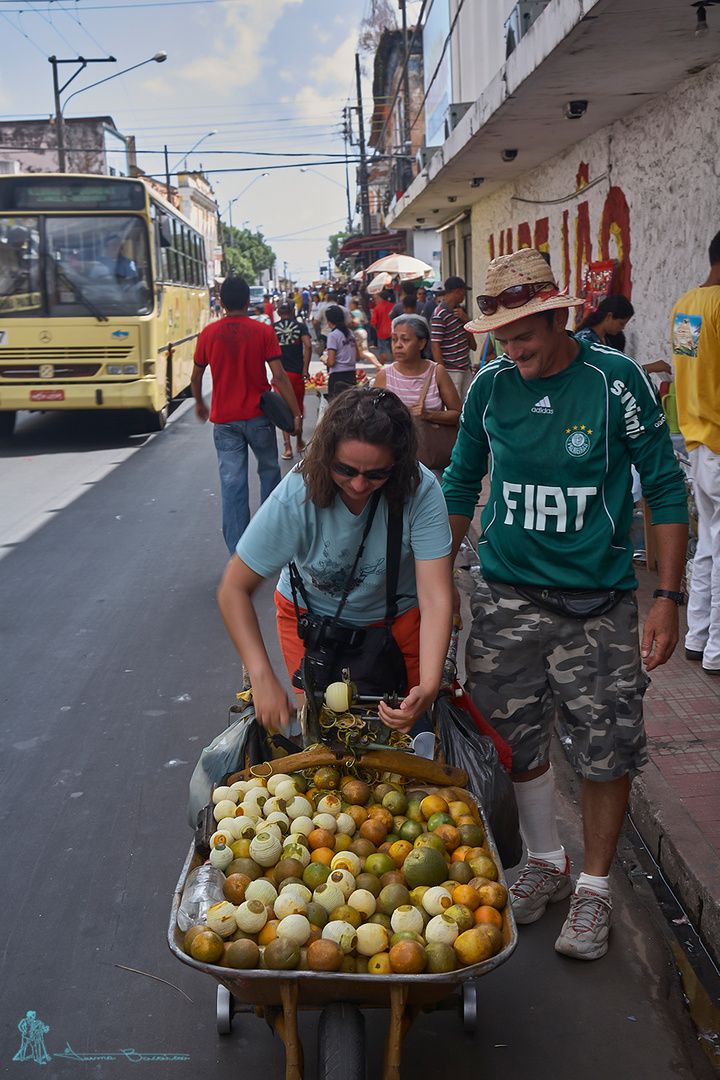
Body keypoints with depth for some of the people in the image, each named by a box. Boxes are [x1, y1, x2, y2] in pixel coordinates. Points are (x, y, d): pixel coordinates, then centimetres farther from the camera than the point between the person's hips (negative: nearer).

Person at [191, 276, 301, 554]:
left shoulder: (208, 333, 0)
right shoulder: (263, 331, -6)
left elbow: (196, 377, 9)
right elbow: (279, 377, -12)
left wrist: (199, 403, 28)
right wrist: (296, 413, -7)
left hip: (224, 419, 1)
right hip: (258, 416, -1)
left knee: (232, 483, 3)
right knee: (269, 470, 21)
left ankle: (238, 552, 2)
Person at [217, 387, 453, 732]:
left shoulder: (420, 491, -31)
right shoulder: (296, 497, -31)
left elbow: (436, 598, -33)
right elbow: (233, 590, -24)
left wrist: (428, 687, -48)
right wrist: (262, 678, -35)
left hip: (397, 617, 1)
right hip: (310, 615, 0)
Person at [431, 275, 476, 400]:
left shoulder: (459, 309, 12)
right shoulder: (439, 315, -15)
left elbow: (473, 345, 17)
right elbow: (435, 346, -17)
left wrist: (465, 319, -1)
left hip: (465, 368, 9)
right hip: (451, 371, -9)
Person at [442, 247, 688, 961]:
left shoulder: (615, 380, -9)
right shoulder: (490, 387, 0)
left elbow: (664, 488, -4)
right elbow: (461, 486, 14)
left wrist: (668, 597, -8)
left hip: (597, 601, -3)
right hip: (506, 596, 3)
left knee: (606, 750, 2)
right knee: (516, 738, 10)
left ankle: (594, 887, 22)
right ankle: (545, 864, 33)